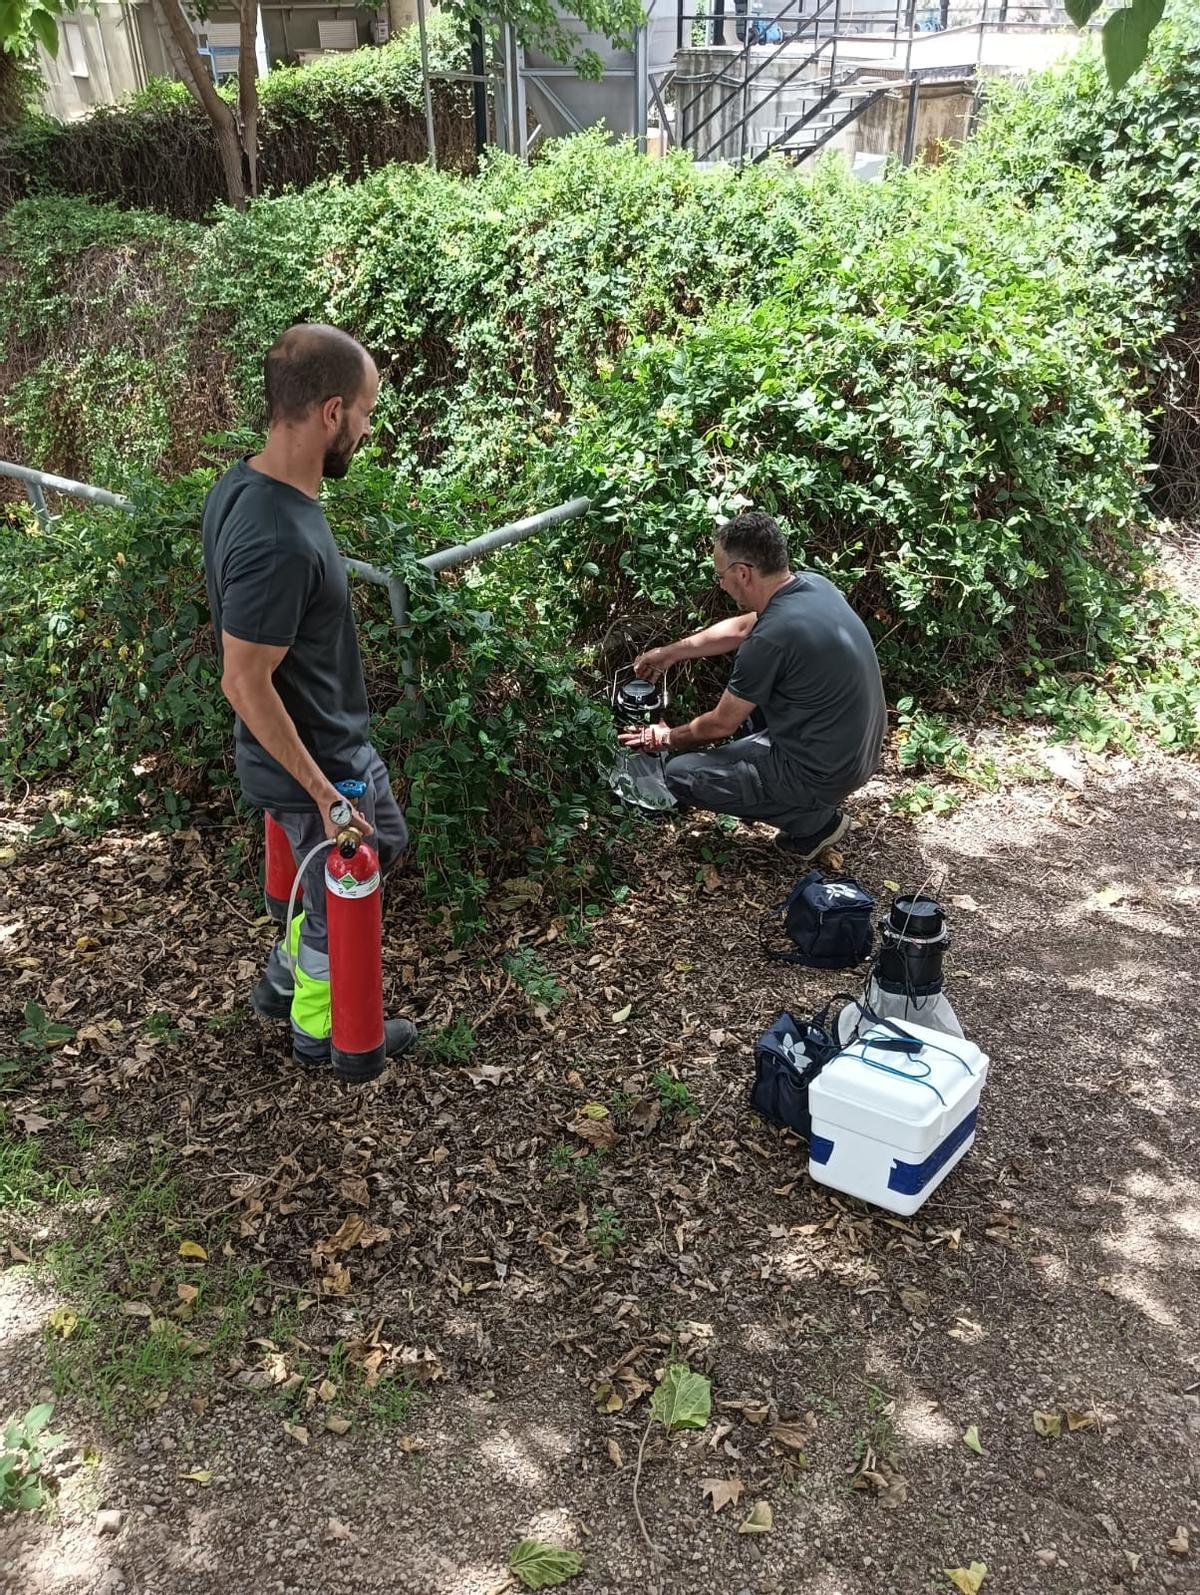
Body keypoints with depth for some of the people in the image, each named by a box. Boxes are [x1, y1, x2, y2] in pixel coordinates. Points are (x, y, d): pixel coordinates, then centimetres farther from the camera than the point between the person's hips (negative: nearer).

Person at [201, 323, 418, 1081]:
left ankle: (284, 979, 45)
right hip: (317, 760, -9)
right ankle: (319, 1032, 41)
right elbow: (246, 683, -28)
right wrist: (324, 792, -20)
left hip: (336, 739, 9)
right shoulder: (280, 541, -34)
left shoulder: (242, 486, -3)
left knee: (385, 843, 30)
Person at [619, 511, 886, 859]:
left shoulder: (770, 639, -28)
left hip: (825, 773, -9)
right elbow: (740, 628, 16)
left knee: (681, 775, -2)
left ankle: (814, 821, 3)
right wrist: (670, 653, 21)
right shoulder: (813, 583, -3)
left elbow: (722, 724, -12)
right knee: (750, 688, 26)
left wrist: (668, 738, 7)